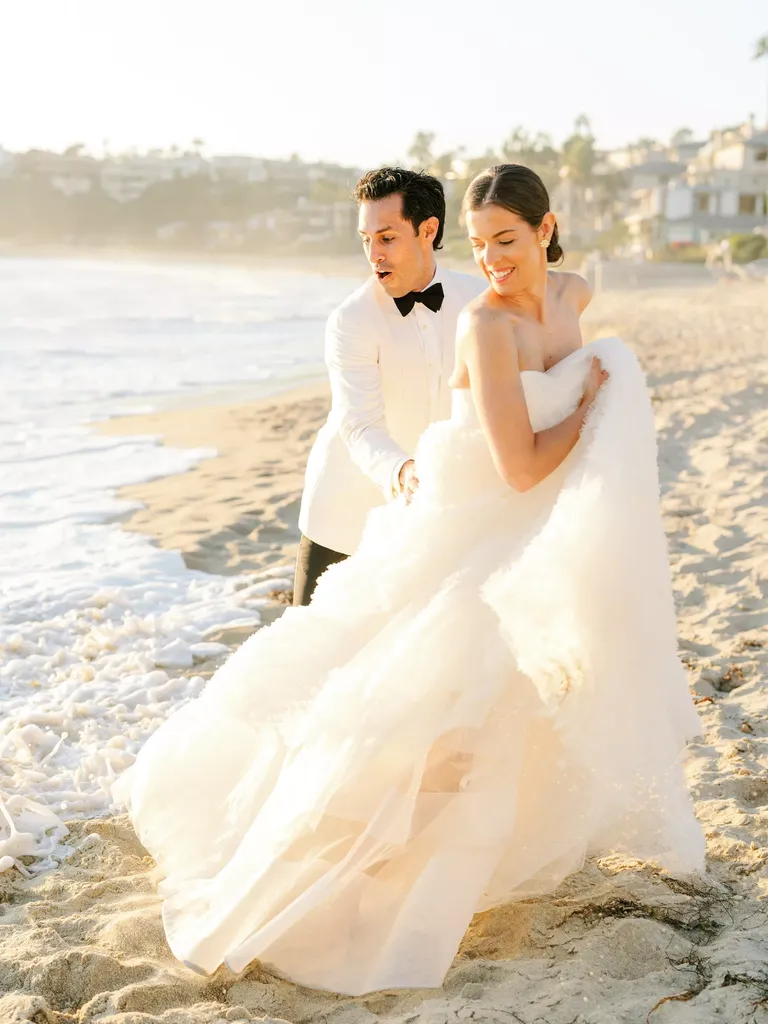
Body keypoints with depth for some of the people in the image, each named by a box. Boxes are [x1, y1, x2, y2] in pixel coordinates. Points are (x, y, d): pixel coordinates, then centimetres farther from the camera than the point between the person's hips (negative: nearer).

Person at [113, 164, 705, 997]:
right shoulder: (485, 324, -26)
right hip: (463, 541, -7)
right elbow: (522, 468, -28)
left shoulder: (570, 295, -2)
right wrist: (592, 401, -14)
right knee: (387, 708, -7)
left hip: (530, 540, 8)